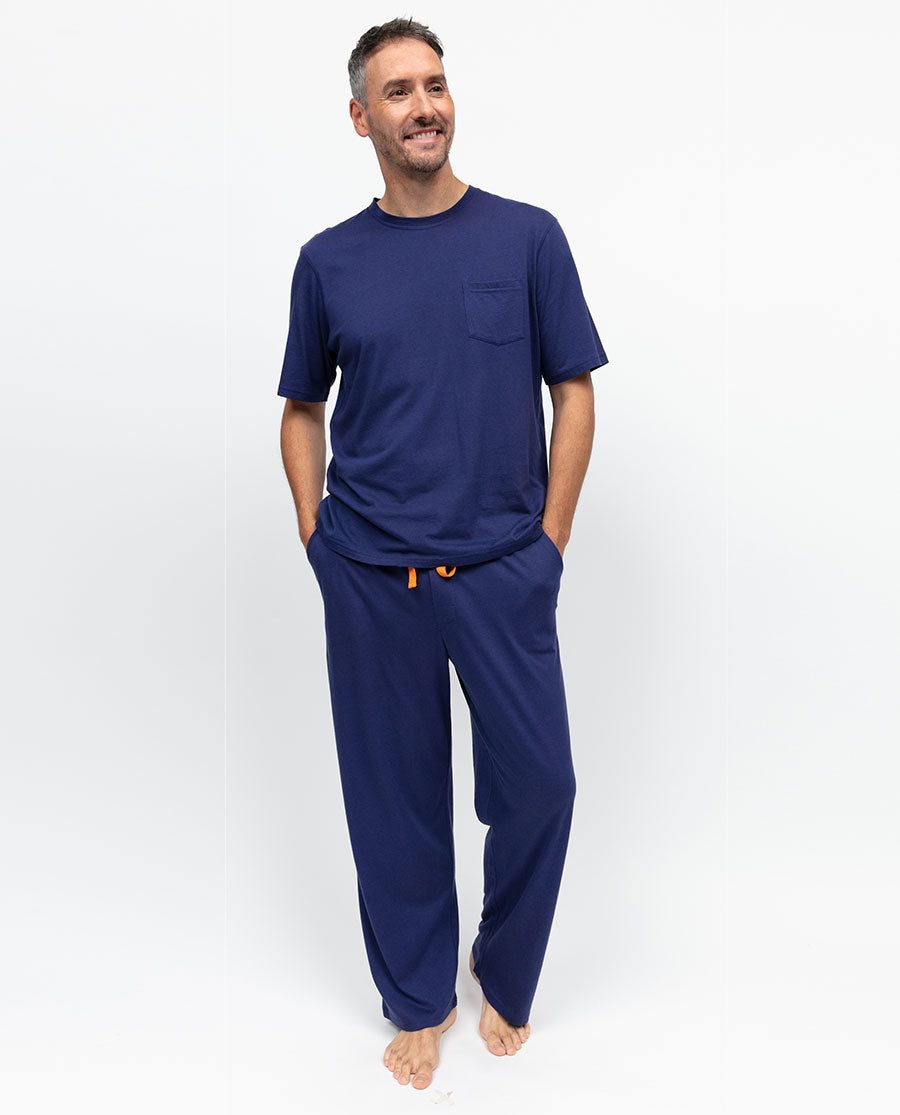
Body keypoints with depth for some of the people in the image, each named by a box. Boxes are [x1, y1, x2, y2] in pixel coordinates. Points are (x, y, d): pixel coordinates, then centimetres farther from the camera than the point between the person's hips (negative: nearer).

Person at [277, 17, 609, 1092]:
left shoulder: (527, 237, 3)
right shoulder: (328, 260, 6)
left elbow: (573, 394, 3)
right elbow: (302, 410, 13)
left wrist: (550, 541, -2)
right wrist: (318, 541, 4)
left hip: (503, 570, 0)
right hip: (369, 579, 1)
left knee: (537, 784, 0)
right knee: (394, 794, 9)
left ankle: (505, 975, 30)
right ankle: (419, 999, 32)